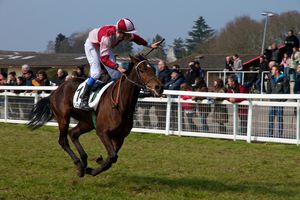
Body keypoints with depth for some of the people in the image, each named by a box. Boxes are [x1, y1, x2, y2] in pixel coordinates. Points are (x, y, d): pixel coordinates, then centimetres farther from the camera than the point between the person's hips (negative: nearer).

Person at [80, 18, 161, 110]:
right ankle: (84, 100, -15)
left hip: (105, 47, 7)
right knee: (96, 72, -23)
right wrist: (118, 67, -55)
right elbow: (104, 58, -45)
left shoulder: (125, 35, -25)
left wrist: (149, 45, 2)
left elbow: (135, 38, 1)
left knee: (116, 73, -1)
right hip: (92, 46, -7)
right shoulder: (107, 37, -45)